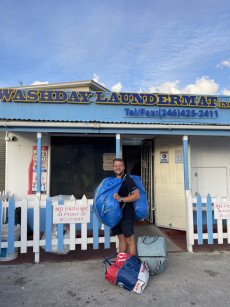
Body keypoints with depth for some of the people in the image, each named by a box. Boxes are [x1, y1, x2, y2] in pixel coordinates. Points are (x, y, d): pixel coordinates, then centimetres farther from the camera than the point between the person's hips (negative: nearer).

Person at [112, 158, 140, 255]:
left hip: (126, 214, -7)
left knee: (129, 240, 0)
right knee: (121, 238, 17)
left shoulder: (128, 179, -13)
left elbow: (137, 195, -21)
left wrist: (121, 199, -26)